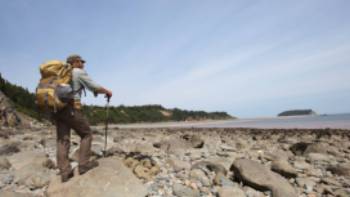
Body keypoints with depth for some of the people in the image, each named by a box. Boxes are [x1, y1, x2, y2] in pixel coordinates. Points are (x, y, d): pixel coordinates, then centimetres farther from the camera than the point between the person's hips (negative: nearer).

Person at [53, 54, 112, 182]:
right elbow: (94, 87, -1)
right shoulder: (79, 72, 1)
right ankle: (84, 164, 4)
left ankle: (65, 172, 4)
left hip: (57, 109, 7)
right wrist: (107, 91, 14)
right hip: (71, 108, -7)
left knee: (62, 140, 4)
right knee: (86, 134, 6)